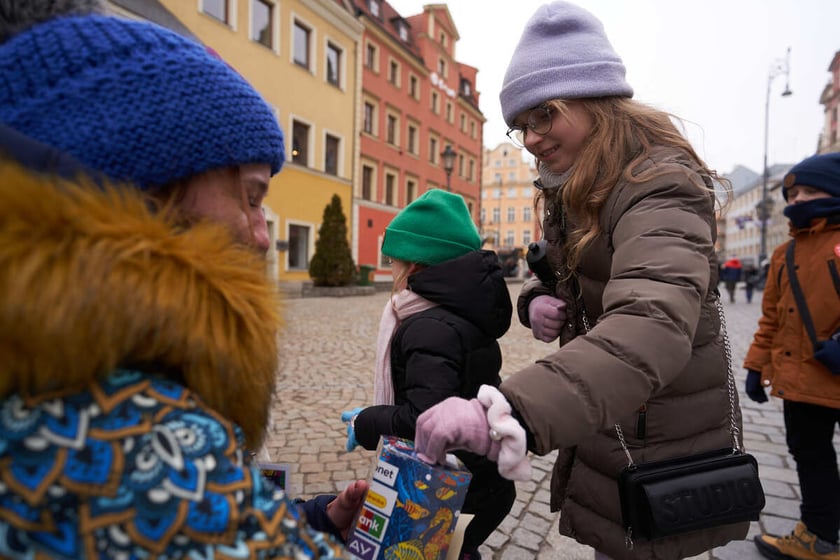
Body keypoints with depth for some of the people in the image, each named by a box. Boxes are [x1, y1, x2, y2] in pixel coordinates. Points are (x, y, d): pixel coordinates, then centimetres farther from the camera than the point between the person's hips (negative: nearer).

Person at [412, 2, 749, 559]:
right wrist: (535, 300, -10)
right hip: (605, 420, 8)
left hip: (656, 442, -8)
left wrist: (510, 409, -58)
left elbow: (652, 328, -42)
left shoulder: (661, 189, -24)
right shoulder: (578, 192, 7)